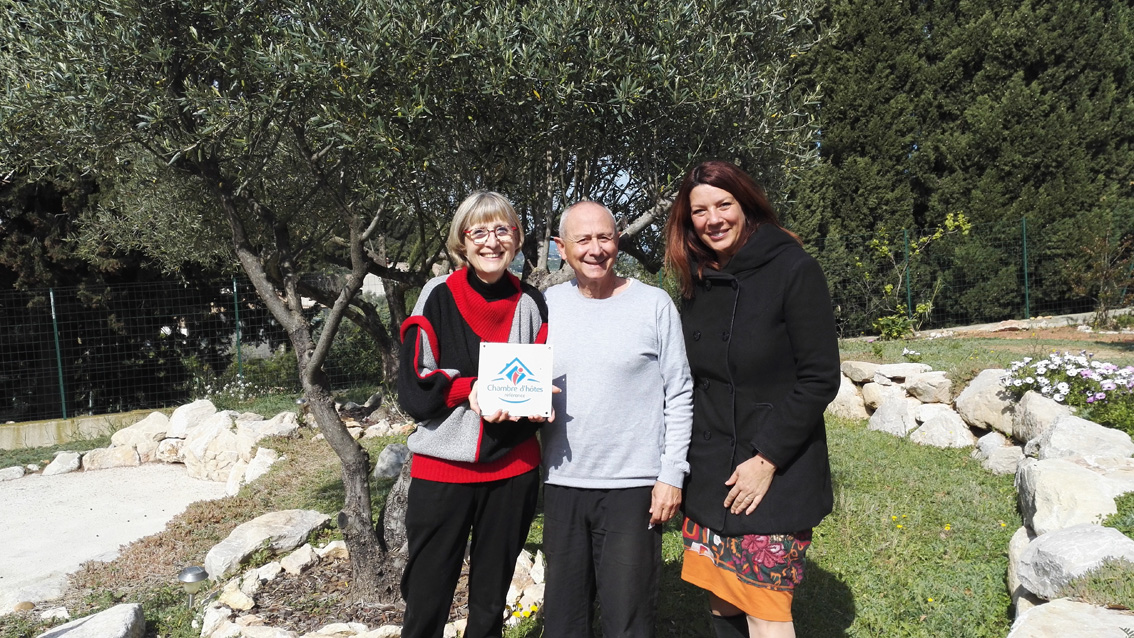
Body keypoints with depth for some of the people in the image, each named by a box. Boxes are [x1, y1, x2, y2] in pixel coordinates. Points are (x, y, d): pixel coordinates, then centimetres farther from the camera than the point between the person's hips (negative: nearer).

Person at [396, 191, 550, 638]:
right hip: (443, 467, -2)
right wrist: (472, 388, -21)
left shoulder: (531, 304, 3)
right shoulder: (438, 298, -4)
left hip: (512, 470, 3)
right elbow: (413, 391, -6)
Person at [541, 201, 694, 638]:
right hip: (562, 483, 4)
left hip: (634, 485, -3)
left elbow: (679, 396, -3)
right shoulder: (548, 304, 5)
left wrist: (672, 475, -7)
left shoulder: (655, 305, -4)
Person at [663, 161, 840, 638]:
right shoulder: (697, 283, 8)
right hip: (710, 477, 5)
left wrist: (767, 460, -15)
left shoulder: (794, 271, -9)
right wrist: (685, 465, 5)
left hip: (777, 478, -5)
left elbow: (820, 378, -12)